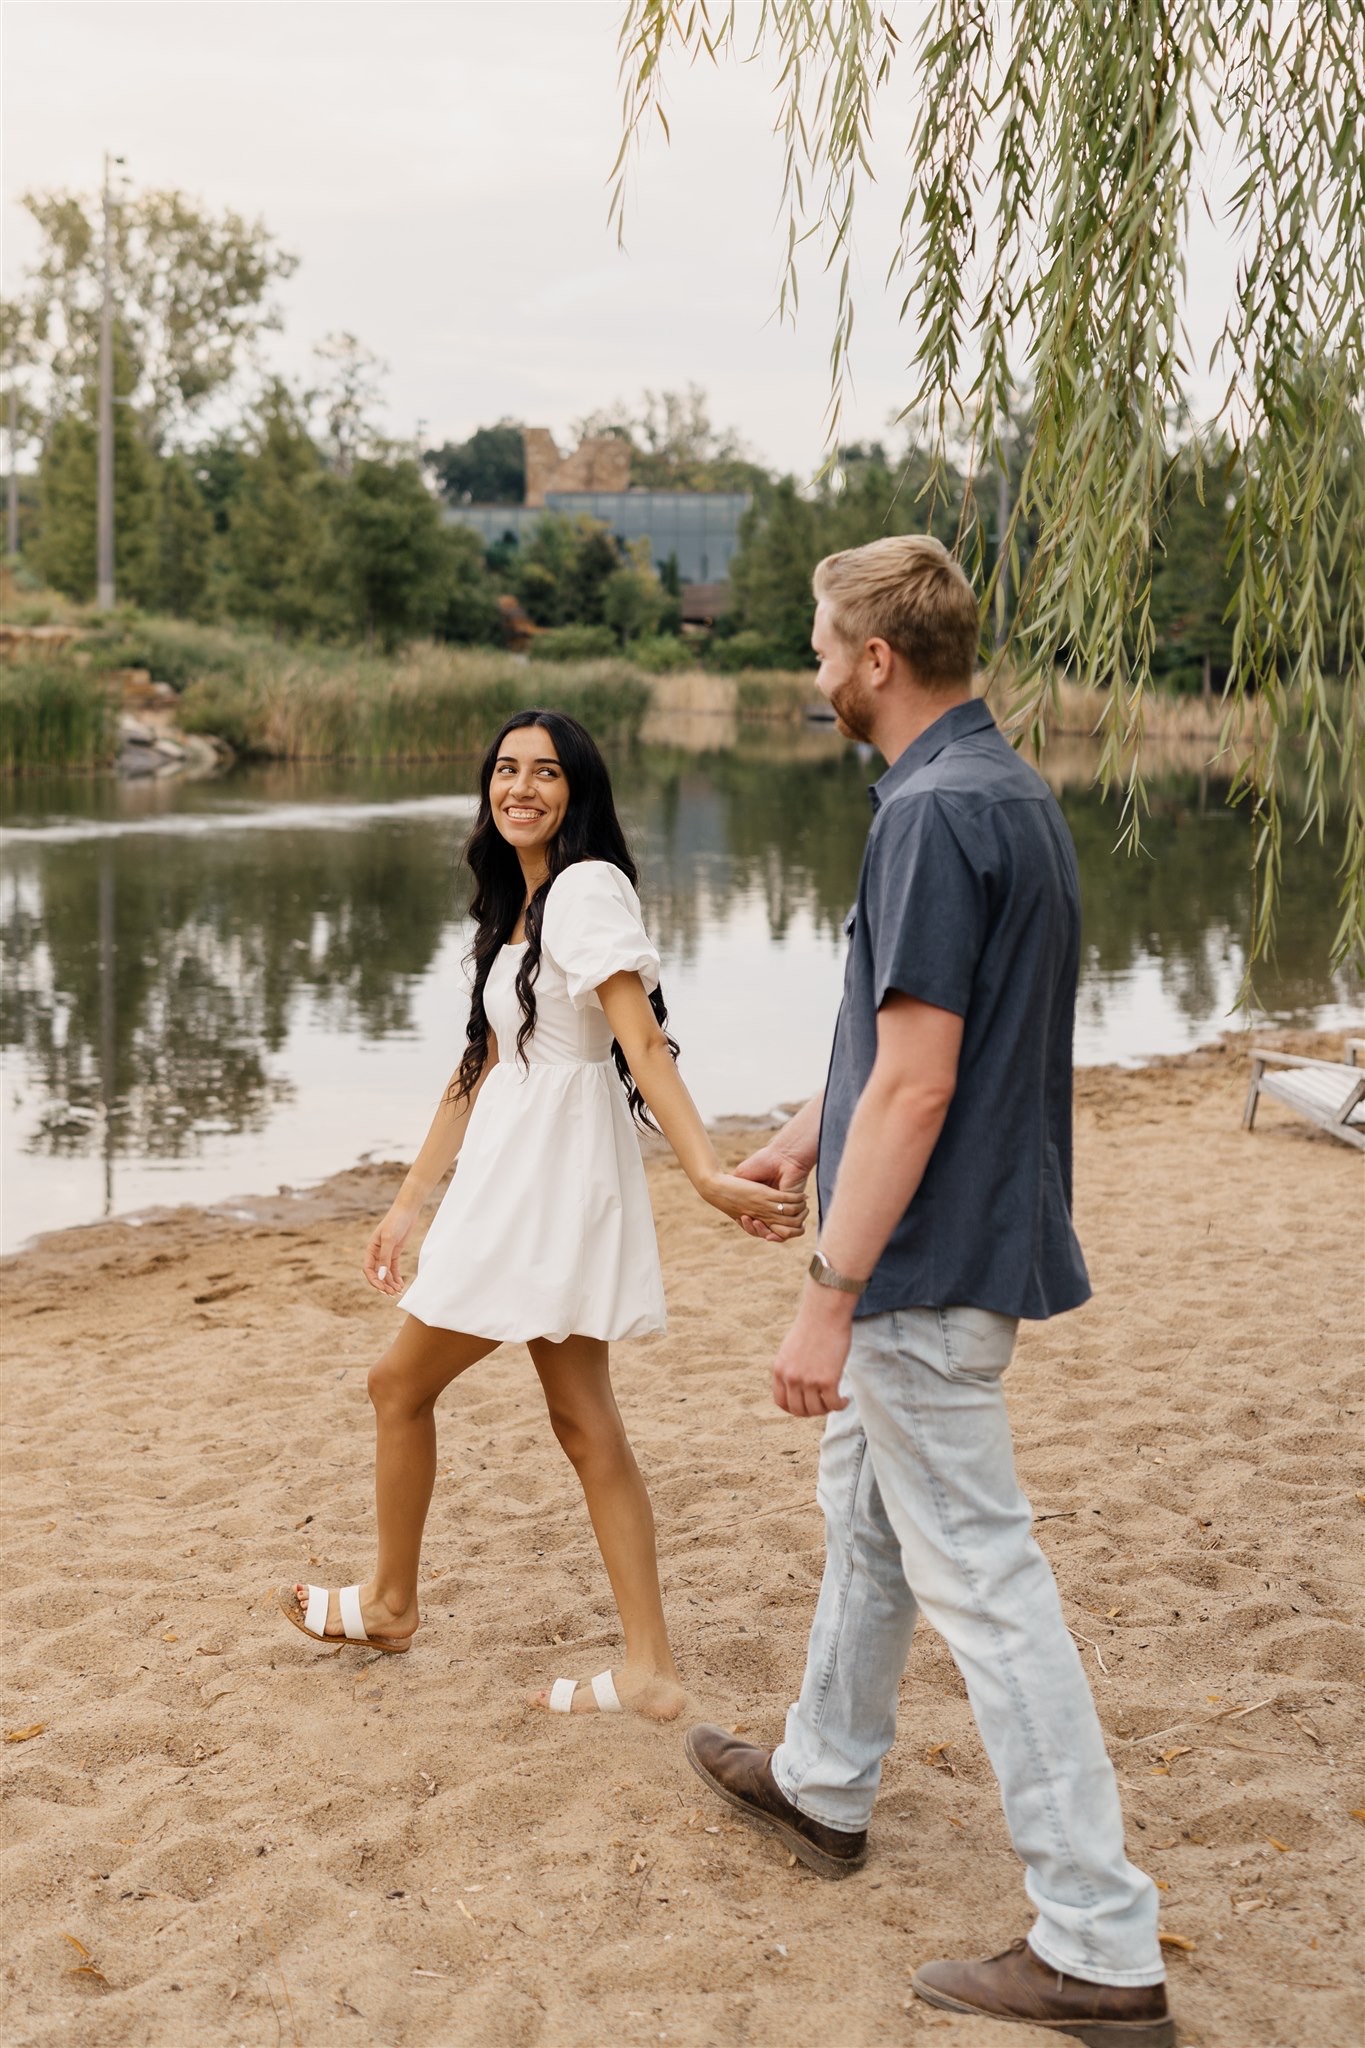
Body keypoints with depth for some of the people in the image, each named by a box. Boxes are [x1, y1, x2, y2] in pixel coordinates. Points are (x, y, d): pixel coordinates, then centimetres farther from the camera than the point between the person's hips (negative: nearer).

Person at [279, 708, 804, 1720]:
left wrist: (708, 1173, -32)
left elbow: (644, 1043, -22)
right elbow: (483, 1068, 20)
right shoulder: (518, 908, 17)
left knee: (401, 1383, 7)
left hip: (549, 1180, -9)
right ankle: (651, 1670, 9)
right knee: (584, 1420, 7)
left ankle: (389, 1602, 27)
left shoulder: (588, 887, -12)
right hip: (515, 1180, 9)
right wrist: (409, 1203, 21)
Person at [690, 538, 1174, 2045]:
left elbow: (917, 1082, -26)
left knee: (979, 1576, -3)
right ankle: (822, 1783, 43)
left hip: (931, 1258, -11)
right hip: (971, 1237, 11)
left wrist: (829, 1293, -24)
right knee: (865, 1508, 24)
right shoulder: (1012, 793, 10)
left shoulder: (935, 814, -22)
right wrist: (808, 1133, 31)